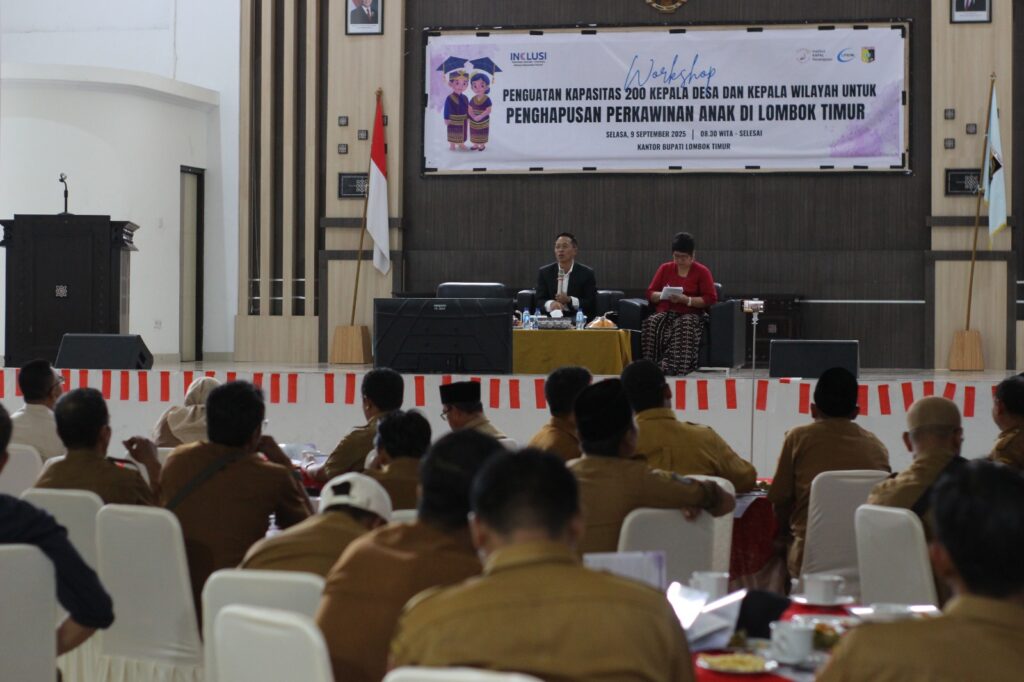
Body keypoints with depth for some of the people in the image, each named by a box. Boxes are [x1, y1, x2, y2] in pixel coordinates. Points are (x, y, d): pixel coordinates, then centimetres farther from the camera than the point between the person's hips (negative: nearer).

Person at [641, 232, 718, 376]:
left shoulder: (702, 271, 8)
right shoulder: (665, 269, 18)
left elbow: (711, 299, 0)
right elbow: (650, 294, 17)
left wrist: (686, 299, -12)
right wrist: (663, 295, -6)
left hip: (690, 314, -3)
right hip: (665, 313, 3)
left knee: (684, 326, -40)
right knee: (651, 323, -34)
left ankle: (672, 367, -47)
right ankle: (653, 364, -38)